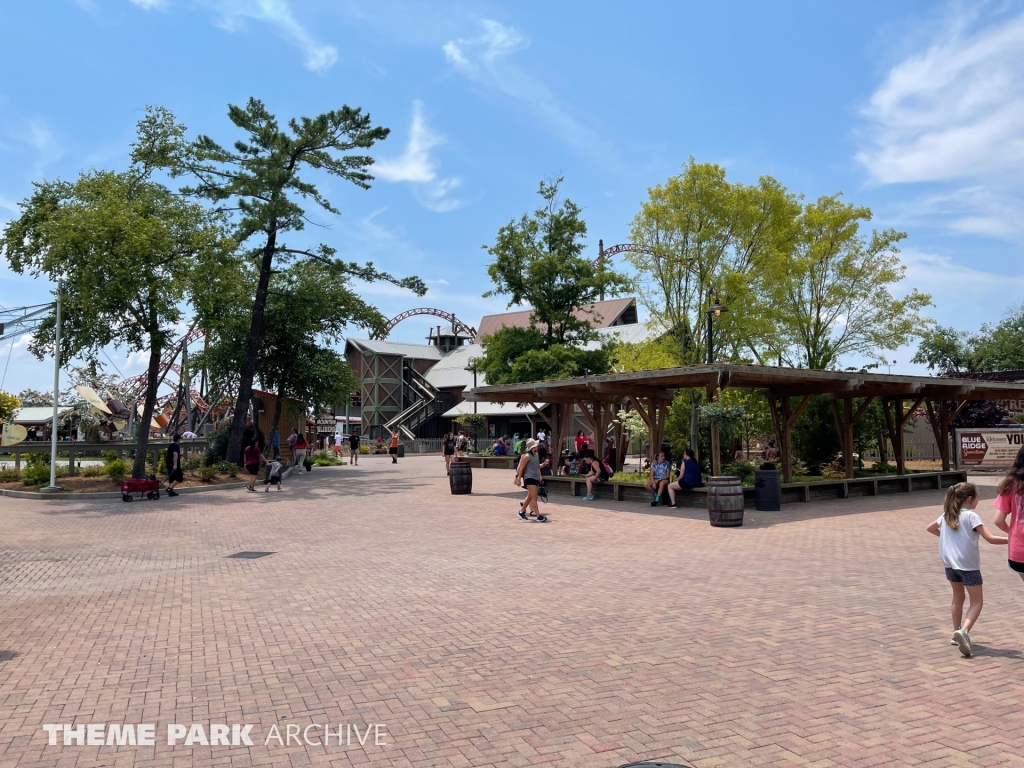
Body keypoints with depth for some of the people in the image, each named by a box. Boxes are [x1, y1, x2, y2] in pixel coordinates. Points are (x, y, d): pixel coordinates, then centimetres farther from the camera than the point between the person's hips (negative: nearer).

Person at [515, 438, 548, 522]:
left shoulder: (536, 455, 13)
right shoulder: (527, 456, -10)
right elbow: (521, 468, -8)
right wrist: (518, 479, -9)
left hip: (536, 478, 8)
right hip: (529, 478, -8)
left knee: (530, 496, 16)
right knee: (534, 497, -11)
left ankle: (522, 512, 30)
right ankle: (538, 516, -13)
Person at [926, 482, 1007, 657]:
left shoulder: (947, 515, 8)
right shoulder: (971, 516, -12)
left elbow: (929, 528, 22)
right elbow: (990, 539, -19)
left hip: (950, 563, 6)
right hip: (968, 565, -6)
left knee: (958, 598, 21)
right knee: (977, 601, 4)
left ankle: (956, 634, 25)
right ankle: (964, 631, -17)